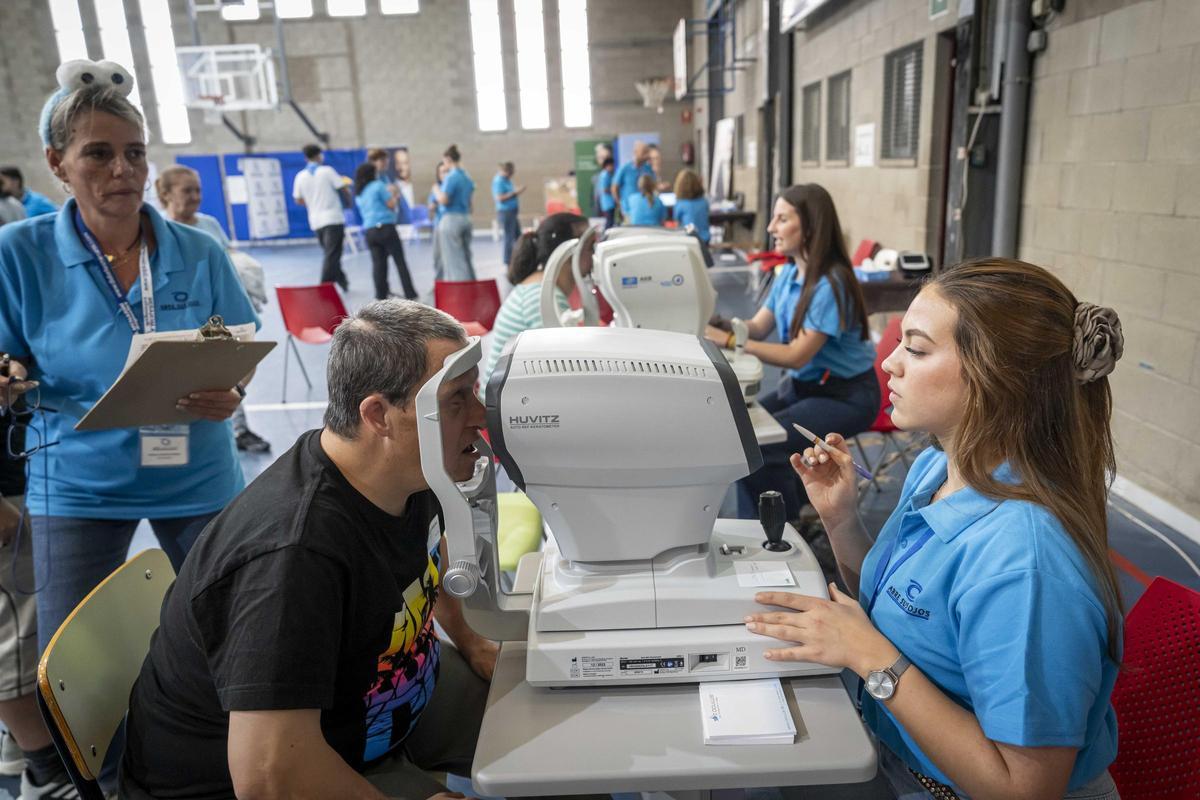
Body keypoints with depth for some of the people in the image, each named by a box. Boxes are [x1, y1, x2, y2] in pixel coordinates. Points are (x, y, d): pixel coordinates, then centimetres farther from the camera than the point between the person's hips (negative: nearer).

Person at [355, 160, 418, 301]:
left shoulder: (358, 193, 17)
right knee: (400, 261, 0)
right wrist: (393, 194, 16)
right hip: (385, 227, -6)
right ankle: (410, 294, 0)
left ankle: (381, 295, 0)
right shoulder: (378, 185, -3)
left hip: (370, 231, 6)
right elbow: (392, 205, -2)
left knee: (378, 264, 4)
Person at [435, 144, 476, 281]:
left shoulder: (451, 177, -13)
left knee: (453, 259, -2)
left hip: (451, 220, -8)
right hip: (465, 219, 8)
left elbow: (443, 200, -19)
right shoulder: (467, 177, 11)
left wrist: (436, 190, -3)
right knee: (466, 257, 13)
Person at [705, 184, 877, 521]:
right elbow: (756, 328, 2)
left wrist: (728, 341, -33)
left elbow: (797, 355, -26)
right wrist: (713, 324, -17)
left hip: (846, 395, -8)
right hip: (802, 385, 8)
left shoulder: (831, 283, -23)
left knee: (764, 440, -24)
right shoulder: (789, 273, 3)